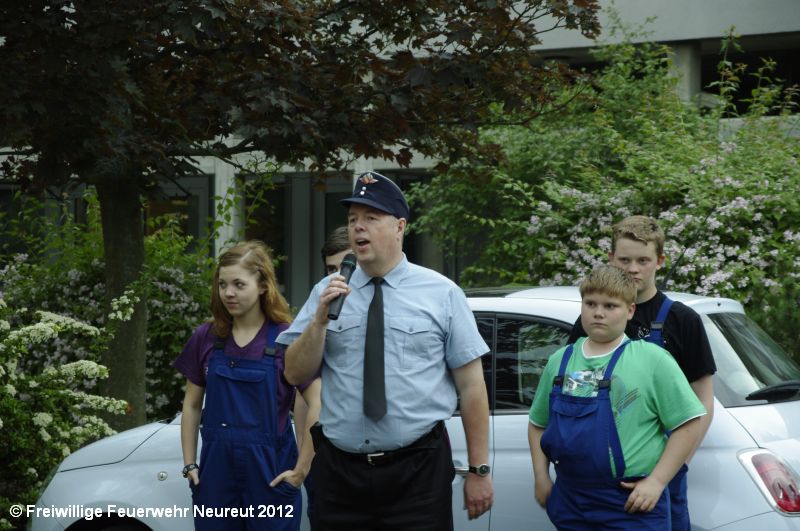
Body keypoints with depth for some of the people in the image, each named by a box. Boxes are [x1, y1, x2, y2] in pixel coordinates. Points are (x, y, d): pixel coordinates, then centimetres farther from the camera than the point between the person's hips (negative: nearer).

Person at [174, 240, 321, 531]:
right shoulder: (206, 338, 3)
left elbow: (318, 406, -12)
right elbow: (192, 406, 12)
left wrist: (301, 469, -12)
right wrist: (189, 465, 6)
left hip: (269, 471, -3)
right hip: (216, 469, 3)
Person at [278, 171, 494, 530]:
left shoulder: (442, 294, 0)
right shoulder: (327, 292, 7)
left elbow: (471, 385, -1)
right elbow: (296, 374, 3)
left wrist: (479, 470, -3)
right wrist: (320, 319, -12)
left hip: (418, 472, -2)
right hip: (338, 470, 2)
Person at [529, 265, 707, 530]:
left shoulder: (653, 359, -4)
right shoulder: (560, 361, 11)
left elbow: (688, 424, -7)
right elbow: (538, 424, 20)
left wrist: (657, 481, -12)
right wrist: (541, 477, 10)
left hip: (632, 507, -5)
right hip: (570, 505, 5)